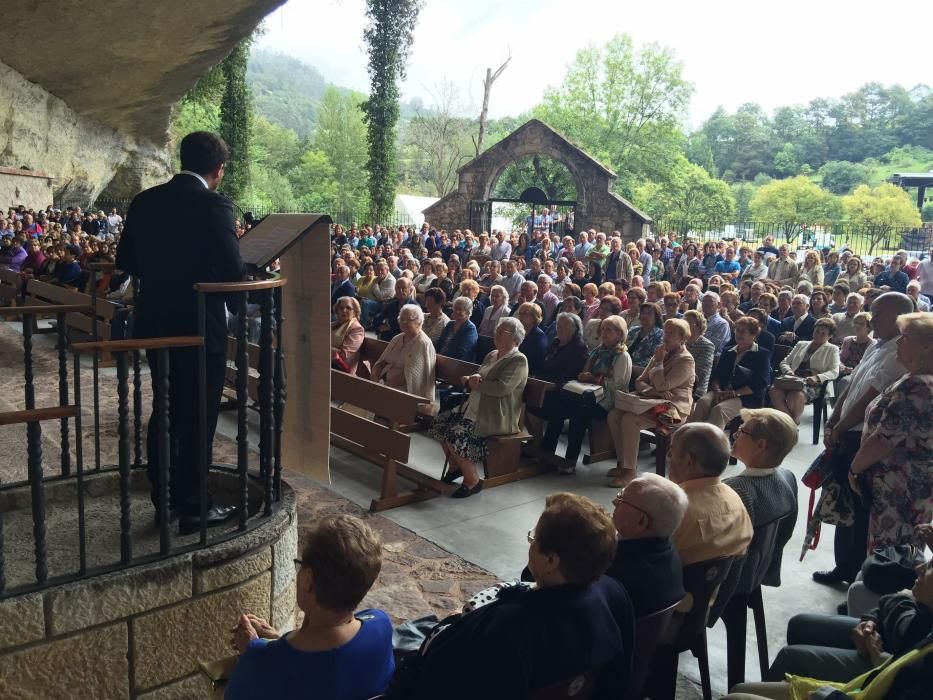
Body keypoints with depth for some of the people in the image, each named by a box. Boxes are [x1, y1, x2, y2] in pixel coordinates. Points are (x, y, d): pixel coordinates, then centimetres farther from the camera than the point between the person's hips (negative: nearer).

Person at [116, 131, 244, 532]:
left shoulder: (145, 201, 4)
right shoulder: (214, 205, -16)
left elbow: (126, 261, 9)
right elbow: (232, 272, -20)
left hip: (155, 323, 7)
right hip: (199, 327, -6)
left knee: (164, 411, 19)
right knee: (197, 417, 5)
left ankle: (164, 498, 30)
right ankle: (193, 507, 14)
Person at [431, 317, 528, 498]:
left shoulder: (519, 360, -11)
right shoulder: (492, 355, 16)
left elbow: (502, 388, -23)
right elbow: (477, 380, 18)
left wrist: (475, 383, -10)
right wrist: (472, 379, -7)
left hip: (496, 418, -9)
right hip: (474, 408, 9)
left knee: (456, 434, -24)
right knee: (440, 423, 0)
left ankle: (472, 481, -6)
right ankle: (455, 466, 18)